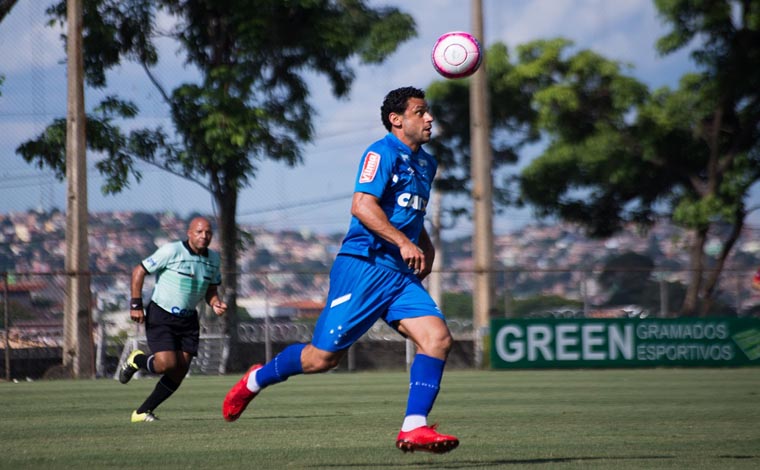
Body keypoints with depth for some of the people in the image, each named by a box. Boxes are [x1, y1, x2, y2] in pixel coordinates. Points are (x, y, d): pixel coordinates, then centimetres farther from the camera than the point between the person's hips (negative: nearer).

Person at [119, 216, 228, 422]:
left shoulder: (213, 258, 5)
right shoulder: (171, 251, -14)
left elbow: (211, 289, 17)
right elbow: (139, 271, -8)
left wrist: (216, 304, -6)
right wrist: (136, 304, -12)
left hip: (188, 320, 6)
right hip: (160, 317, -6)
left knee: (180, 372, -2)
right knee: (166, 364, -20)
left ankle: (142, 412, 12)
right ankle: (136, 360, 15)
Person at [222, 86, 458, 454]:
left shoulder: (426, 164, 20)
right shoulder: (383, 153, -8)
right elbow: (361, 206, -21)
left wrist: (426, 246, 19)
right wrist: (402, 242, -28)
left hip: (400, 273, 8)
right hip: (363, 268, -8)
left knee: (438, 338, -14)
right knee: (323, 356, -6)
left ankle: (414, 429, -15)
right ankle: (256, 380, 21)